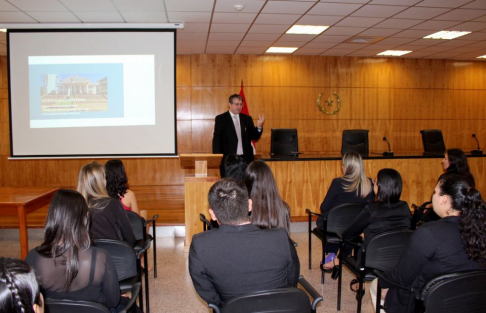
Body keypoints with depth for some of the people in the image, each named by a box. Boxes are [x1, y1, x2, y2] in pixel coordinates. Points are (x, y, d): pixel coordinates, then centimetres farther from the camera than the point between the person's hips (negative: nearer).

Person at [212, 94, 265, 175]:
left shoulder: (247, 119, 12)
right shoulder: (221, 119, 1)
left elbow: (254, 137, 11)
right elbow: (217, 139, -2)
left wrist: (259, 126, -9)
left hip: (246, 158, 3)